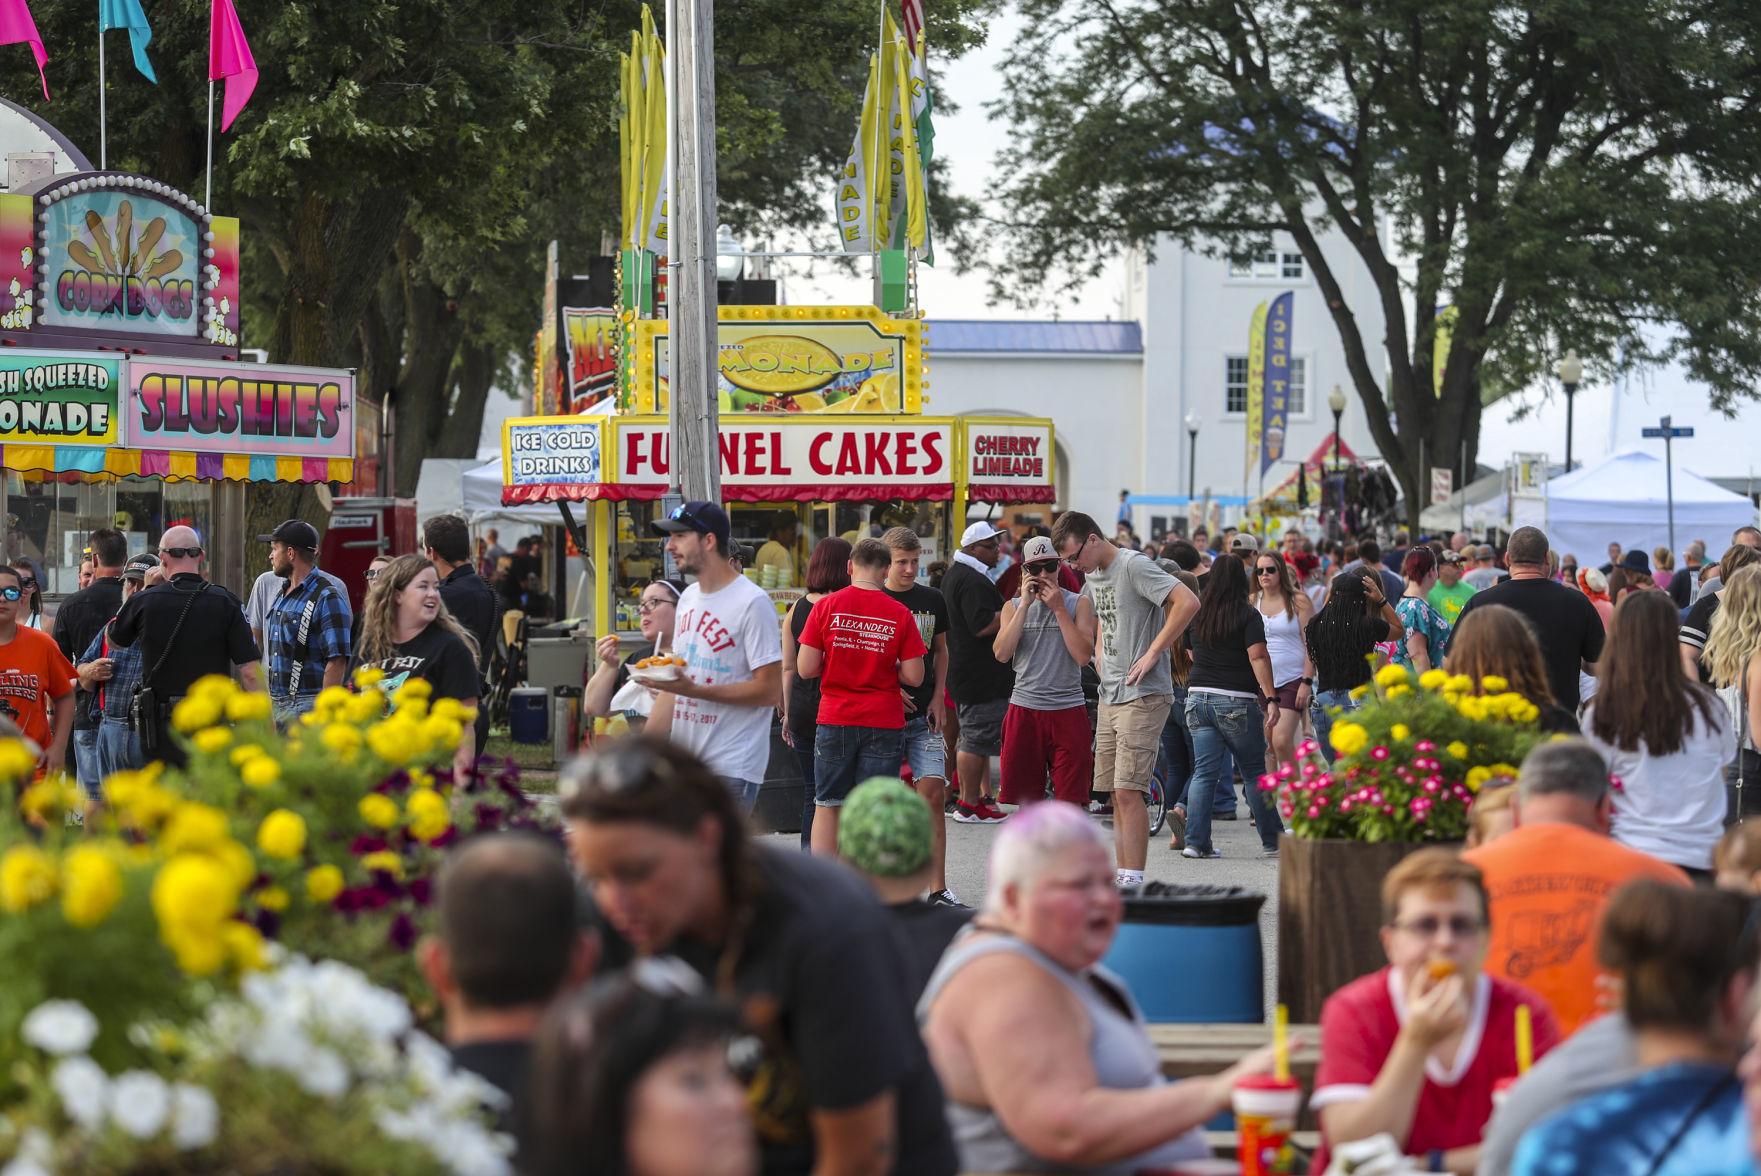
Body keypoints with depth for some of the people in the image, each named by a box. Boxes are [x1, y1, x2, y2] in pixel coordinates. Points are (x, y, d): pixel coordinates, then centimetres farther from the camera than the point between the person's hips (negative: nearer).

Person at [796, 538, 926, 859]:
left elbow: (805, 669, -5)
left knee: (827, 806, 11)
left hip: (835, 721, 1)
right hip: (884, 724, -1)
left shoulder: (826, 606, -4)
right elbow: (914, 677, -4)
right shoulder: (900, 614, -4)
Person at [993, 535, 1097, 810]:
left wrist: (1059, 609, -10)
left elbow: (1083, 655, -9)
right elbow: (1001, 653, -6)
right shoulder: (1013, 606, 11)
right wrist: (1025, 605, -8)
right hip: (1025, 708, 2)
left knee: (1071, 800, -5)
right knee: (1027, 798, 6)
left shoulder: (1078, 603, 5)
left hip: (1067, 708, -2)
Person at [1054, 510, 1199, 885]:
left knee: (1128, 791, -14)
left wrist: (1152, 653, -21)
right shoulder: (1093, 575, 15)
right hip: (1109, 696, 9)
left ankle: (1134, 882, -14)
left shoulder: (1134, 566, -13)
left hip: (1143, 696, -9)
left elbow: (1188, 603, -25)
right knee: (1116, 795, 9)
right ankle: (1122, 878, 14)